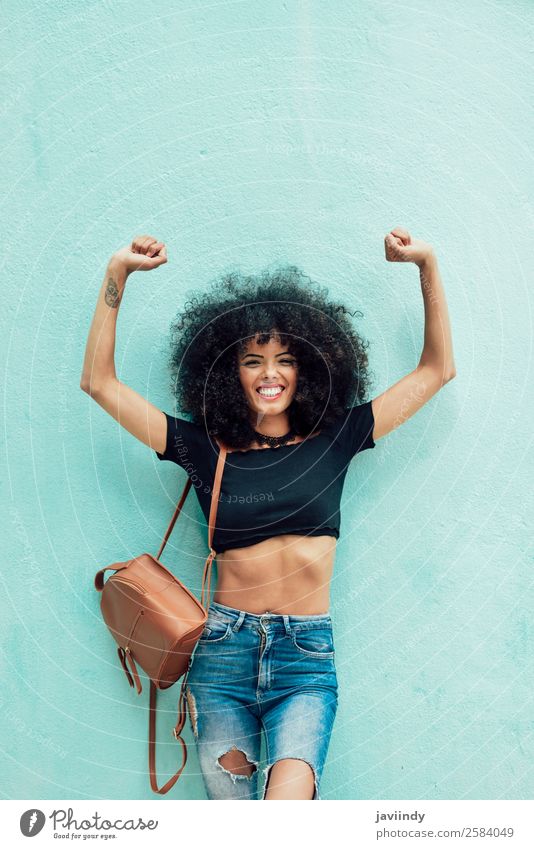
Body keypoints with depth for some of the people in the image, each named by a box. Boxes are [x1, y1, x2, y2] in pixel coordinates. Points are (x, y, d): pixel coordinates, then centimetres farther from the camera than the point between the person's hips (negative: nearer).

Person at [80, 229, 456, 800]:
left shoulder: (333, 440, 5)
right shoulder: (205, 448, 3)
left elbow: (437, 369, 9)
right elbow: (99, 382, 2)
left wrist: (427, 265, 4)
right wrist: (117, 275, -4)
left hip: (307, 653, 0)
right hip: (224, 647, 1)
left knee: (289, 800, -20)